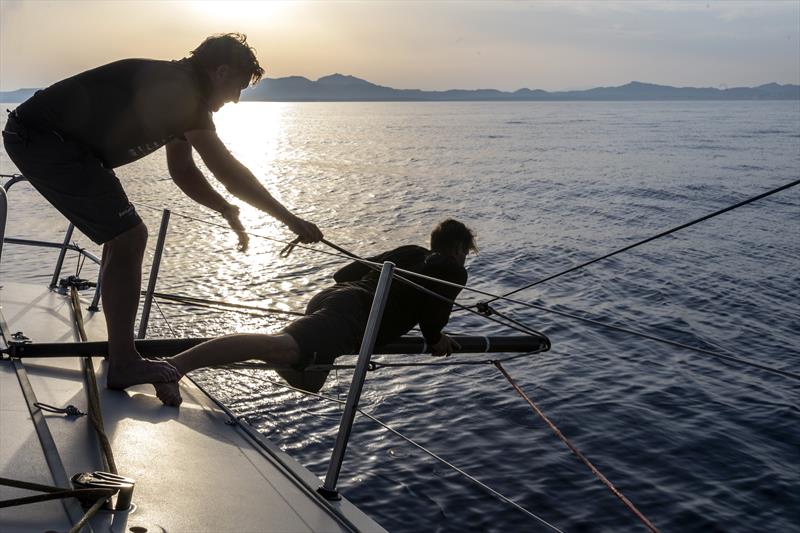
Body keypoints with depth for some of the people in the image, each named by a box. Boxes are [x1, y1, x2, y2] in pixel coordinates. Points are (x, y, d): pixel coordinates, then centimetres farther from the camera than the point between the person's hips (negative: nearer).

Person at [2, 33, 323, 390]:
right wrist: (289, 219, -16)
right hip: (44, 137, -11)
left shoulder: (175, 87, 13)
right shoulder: (180, 90, -18)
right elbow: (226, 169, -21)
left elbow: (182, 170, 20)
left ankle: (120, 348, 24)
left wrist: (227, 210, 11)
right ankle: (122, 365, -7)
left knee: (122, 236, 16)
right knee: (128, 237, -12)